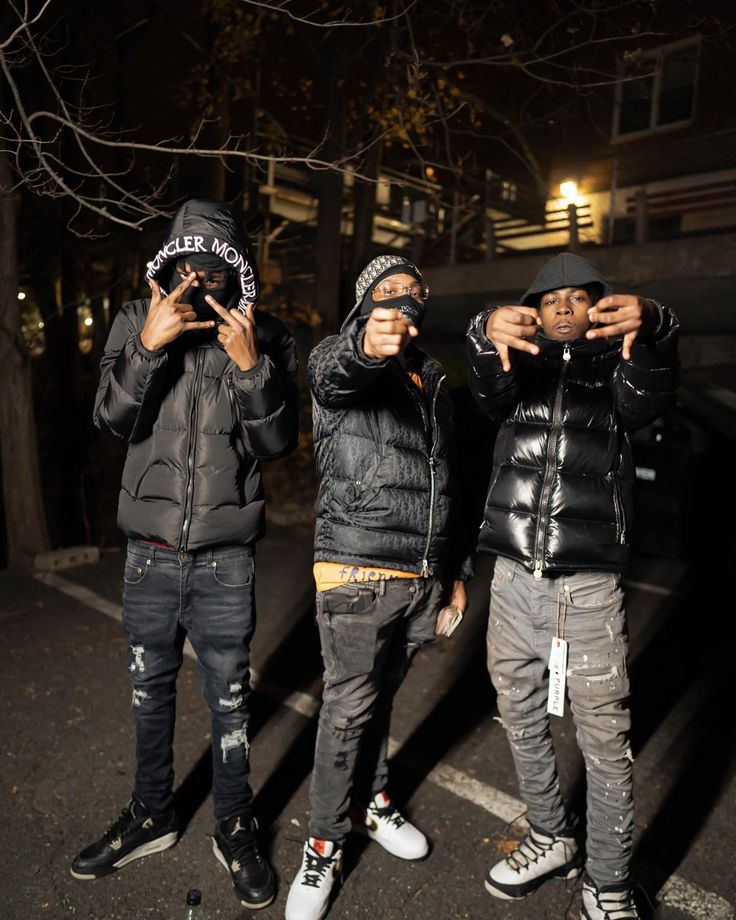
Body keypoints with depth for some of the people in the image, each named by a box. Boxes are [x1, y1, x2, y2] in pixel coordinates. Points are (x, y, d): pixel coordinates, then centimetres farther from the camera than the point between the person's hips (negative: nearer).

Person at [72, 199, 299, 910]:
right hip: (149, 550, 2)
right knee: (150, 688, 18)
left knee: (229, 696, 9)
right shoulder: (138, 321, 0)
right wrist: (149, 345, -23)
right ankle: (150, 816, 41)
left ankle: (234, 827, 32)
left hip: (226, 556, -2)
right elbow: (114, 419, -9)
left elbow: (277, 443, -8)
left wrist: (251, 366, -22)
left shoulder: (266, 338, -3)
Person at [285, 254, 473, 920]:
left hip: (424, 578, 5)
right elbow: (332, 372, -31)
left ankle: (373, 802, 41)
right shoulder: (339, 361, -3)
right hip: (359, 576, -5)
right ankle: (326, 845, 22)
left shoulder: (433, 383, 16)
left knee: (382, 697, 19)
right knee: (349, 709, 2)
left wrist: (456, 568, 19)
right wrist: (366, 343, -55)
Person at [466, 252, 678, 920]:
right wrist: (489, 335, -36)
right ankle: (551, 840, 40)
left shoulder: (618, 367, 6)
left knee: (606, 742, 5)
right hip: (513, 580, 3)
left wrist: (650, 330, -40)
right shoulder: (520, 368, 11)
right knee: (522, 722, 17)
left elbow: (650, 397, -17)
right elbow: (490, 390, -12)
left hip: (589, 588, -3)